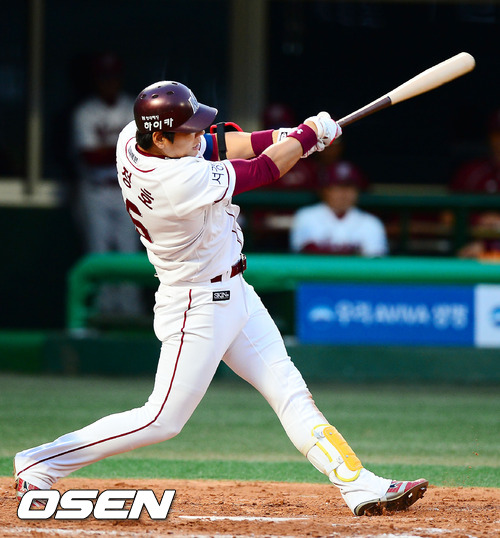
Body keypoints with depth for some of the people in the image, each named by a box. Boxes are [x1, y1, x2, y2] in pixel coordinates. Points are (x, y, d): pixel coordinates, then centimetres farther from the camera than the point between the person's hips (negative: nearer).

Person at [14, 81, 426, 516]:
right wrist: (311, 133, -5)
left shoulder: (133, 139, -8)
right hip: (198, 308, -10)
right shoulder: (181, 183, -33)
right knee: (164, 419, -1)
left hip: (232, 294, 10)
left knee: (289, 391, 8)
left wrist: (284, 136, -6)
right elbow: (265, 170, -22)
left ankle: (360, 486, 9)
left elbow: (209, 147, 6)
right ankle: (39, 465, 10)